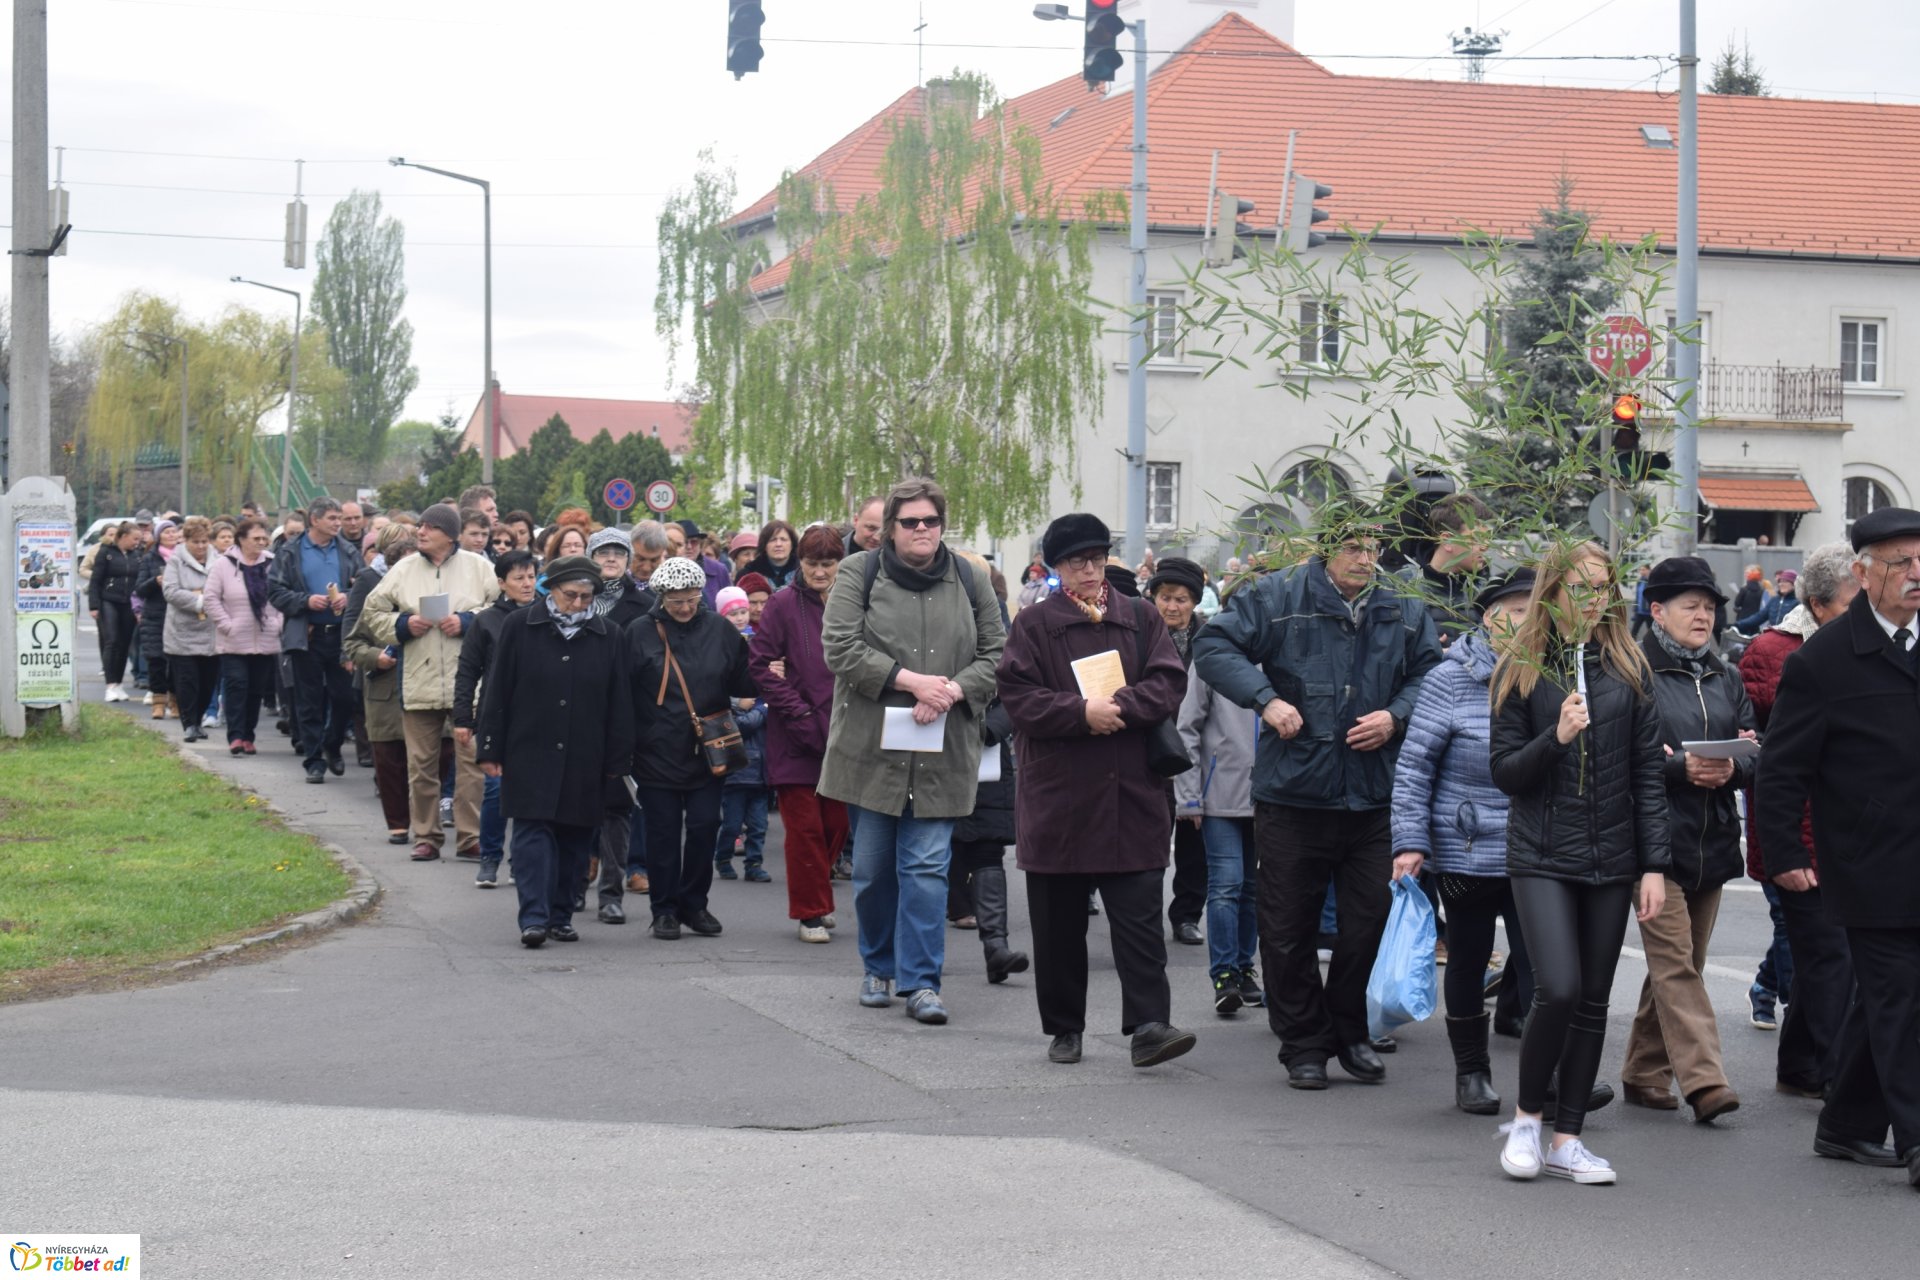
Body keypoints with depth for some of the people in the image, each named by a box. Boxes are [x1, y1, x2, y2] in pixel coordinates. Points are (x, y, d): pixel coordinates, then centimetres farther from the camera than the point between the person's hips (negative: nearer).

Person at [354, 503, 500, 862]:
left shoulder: (477, 567, 3)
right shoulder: (403, 570, 9)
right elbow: (371, 614, 12)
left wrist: (467, 621, -11)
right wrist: (403, 626, -4)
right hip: (419, 682, 2)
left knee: (471, 762, -2)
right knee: (421, 764, 6)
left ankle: (470, 838, 4)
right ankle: (426, 836, 16)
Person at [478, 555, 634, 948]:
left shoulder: (607, 636, 6)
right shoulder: (519, 627, 1)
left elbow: (619, 705, 8)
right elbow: (496, 691, 2)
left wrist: (617, 761, 4)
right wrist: (490, 749, -2)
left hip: (584, 762, 2)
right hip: (529, 754, -2)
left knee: (575, 838, 6)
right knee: (532, 833, -9)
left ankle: (561, 916, 15)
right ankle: (534, 918, -11)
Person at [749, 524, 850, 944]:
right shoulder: (783, 606, -3)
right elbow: (760, 665, -4)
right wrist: (799, 714, -11)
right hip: (795, 736, -3)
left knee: (836, 824, 7)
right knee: (805, 827, -2)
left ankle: (814, 901, 27)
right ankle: (811, 913, 9)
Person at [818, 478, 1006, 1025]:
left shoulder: (967, 581, 8)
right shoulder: (859, 573, 1)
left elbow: (996, 654, 7)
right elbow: (841, 647, -9)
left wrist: (951, 691, -11)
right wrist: (911, 681, -16)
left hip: (941, 750, 1)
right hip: (872, 745, 0)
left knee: (926, 867, -4)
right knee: (872, 867, 8)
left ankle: (921, 981, -2)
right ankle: (879, 966, 26)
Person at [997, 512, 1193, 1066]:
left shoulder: (1140, 619, 9)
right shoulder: (1035, 623, 3)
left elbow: (1170, 683, -1)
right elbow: (1018, 697, -7)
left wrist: (1119, 706, -15)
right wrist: (1082, 712, -18)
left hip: (1133, 796, 1)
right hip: (1056, 796, -1)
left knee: (1139, 914, -6)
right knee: (1058, 922, 7)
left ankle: (1149, 1024, -9)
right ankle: (1064, 1029, 18)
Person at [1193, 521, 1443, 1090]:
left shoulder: (1404, 610, 8)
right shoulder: (1278, 596, -4)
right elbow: (1214, 646, -5)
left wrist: (1395, 716, -4)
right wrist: (1266, 699, -16)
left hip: (1374, 800, 3)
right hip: (1292, 794, -2)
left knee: (1370, 924, 5)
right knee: (1289, 929, 4)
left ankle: (1352, 1032, 25)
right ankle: (1303, 1044, 18)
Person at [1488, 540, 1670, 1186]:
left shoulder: (1628, 668, 6)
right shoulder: (1521, 668, 1)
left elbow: (1647, 771, 6)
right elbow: (1504, 771, -1)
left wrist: (1654, 864, 0)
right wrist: (1556, 737, -18)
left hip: (1610, 860, 3)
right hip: (1542, 856, -3)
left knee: (1593, 1001, 6)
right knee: (1558, 989, -15)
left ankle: (1567, 1140, 15)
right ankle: (1526, 1119, 7)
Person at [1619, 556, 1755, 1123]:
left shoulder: (1726, 679, 15)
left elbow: (1755, 755, 11)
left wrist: (1731, 768, -10)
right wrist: (1679, 767, -21)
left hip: (1712, 842, 7)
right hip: (1656, 839, -7)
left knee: (1678, 965, 11)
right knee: (1675, 963, -11)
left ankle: (1644, 1072, 21)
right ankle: (1702, 1078, -16)